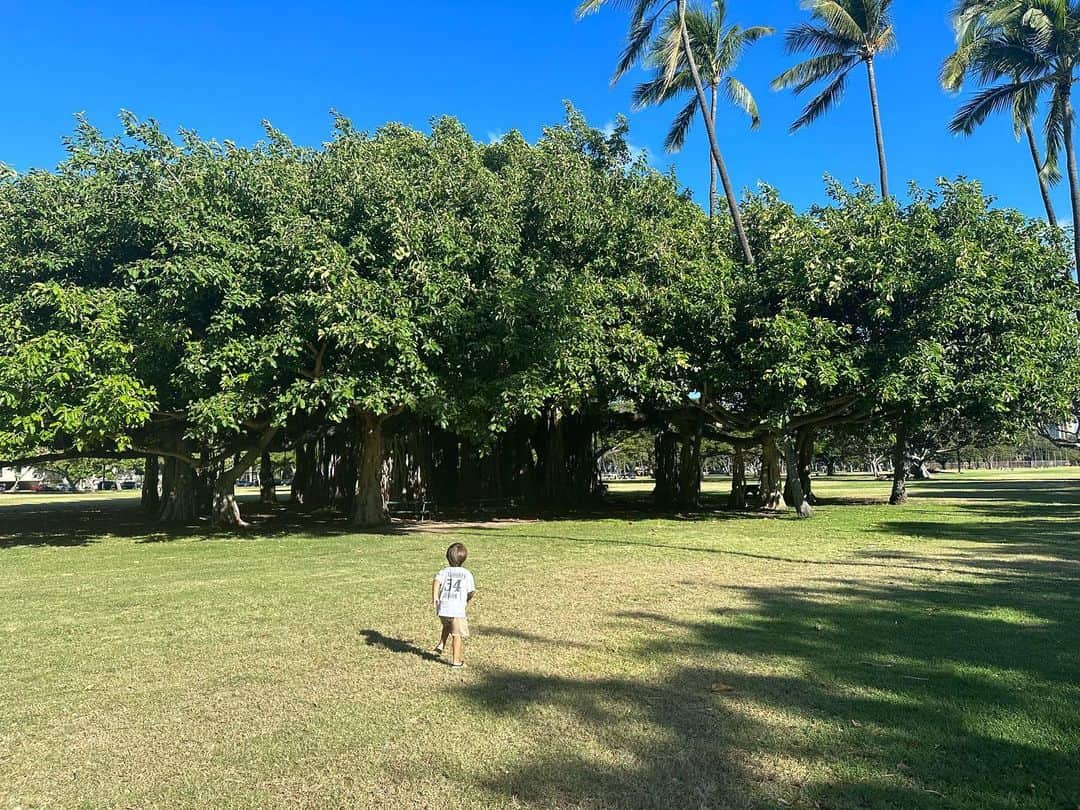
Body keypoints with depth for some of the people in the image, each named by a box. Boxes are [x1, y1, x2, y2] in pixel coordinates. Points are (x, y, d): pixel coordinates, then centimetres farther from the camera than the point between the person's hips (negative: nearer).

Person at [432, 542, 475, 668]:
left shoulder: (444, 571, 5)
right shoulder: (467, 574, 3)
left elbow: (436, 581, -16)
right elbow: (472, 592, 3)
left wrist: (434, 597, -14)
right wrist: (468, 599, 23)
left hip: (442, 608, 3)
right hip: (458, 609, -3)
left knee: (447, 625, 32)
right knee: (456, 635, 6)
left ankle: (441, 645, 21)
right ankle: (456, 661, 9)